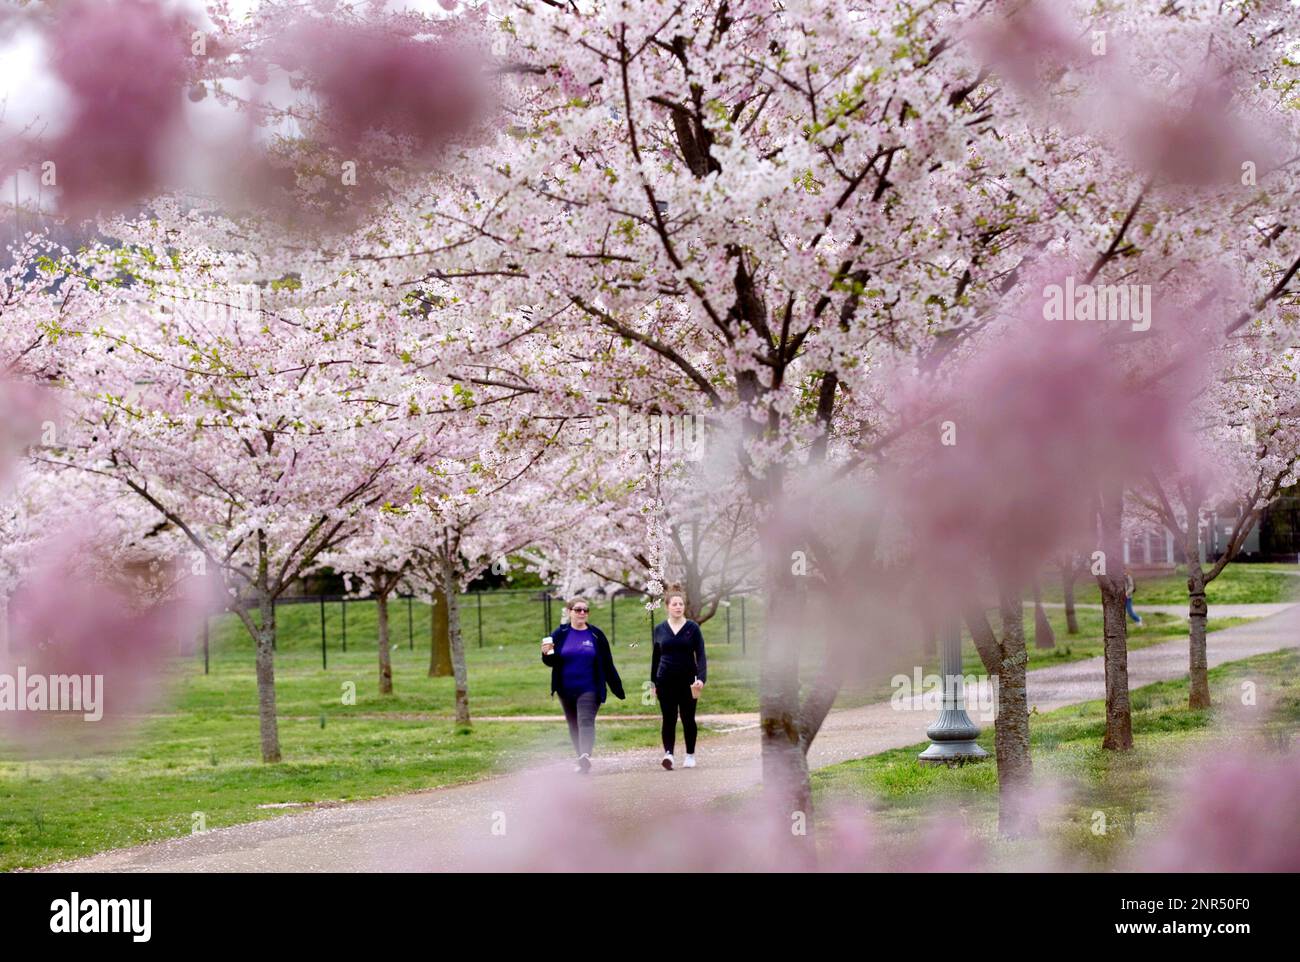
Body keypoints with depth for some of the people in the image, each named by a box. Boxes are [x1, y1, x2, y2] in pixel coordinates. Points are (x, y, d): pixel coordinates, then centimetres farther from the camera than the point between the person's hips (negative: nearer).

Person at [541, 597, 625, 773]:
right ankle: (581, 759, 26)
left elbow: (607, 665, 4)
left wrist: (617, 689, 5)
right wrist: (547, 654, -22)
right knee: (574, 725, 12)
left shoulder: (596, 635, 0)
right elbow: (552, 661, 2)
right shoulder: (560, 634, 2)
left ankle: (585, 756, -34)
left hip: (589, 690, -3)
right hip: (566, 690, 3)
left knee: (586, 721, -19)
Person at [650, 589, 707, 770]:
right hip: (666, 681, 1)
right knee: (669, 718, -7)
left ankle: (690, 755, 17)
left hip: (687, 680, -1)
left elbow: (700, 655, -6)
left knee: (688, 718, 6)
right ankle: (668, 754, -18)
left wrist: (701, 678, -19)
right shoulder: (659, 629, 4)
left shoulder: (692, 628, -2)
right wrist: (653, 682, 11)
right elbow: (655, 657, 11)